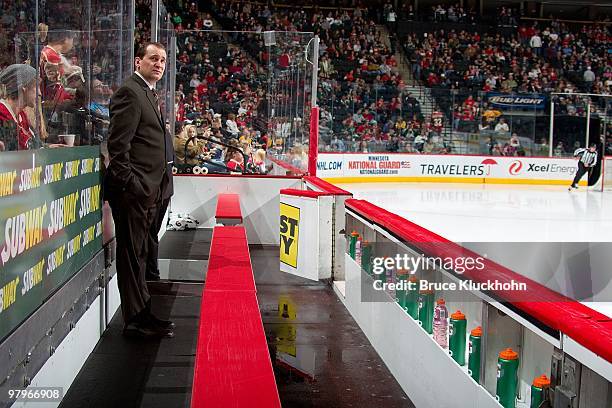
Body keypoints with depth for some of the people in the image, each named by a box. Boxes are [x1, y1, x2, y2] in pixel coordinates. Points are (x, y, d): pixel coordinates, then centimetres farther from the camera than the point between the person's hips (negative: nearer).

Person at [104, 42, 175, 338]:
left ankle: (142, 315, 26)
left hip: (150, 191, 10)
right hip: (135, 191, -10)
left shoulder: (149, 93, 20)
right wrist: (128, 185, -20)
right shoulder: (130, 92, -10)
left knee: (141, 255, 16)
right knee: (133, 255, -2)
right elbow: (118, 145, -17)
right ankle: (136, 321, 6)